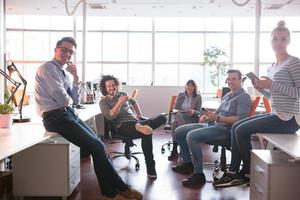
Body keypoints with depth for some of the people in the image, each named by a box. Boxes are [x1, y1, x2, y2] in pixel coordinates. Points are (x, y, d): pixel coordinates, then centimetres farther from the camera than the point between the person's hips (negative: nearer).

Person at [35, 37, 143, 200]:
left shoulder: (65, 73, 17)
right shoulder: (48, 68, -9)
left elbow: (75, 100, 13)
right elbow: (63, 99, -18)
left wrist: (76, 78, 5)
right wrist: (69, 100, 4)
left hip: (69, 114, 8)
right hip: (56, 117, -8)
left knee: (97, 145, -2)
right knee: (97, 147, -13)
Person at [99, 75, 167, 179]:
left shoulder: (122, 94, 21)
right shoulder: (103, 101, 5)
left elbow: (134, 102, 39)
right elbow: (110, 116, -12)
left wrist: (140, 115, 26)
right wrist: (120, 102, -18)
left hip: (136, 121, 7)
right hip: (123, 126, -6)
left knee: (162, 118, -14)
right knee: (147, 133, -36)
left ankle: (140, 126, -36)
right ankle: (150, 168, -30)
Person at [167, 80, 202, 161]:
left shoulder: (198, 97, 11)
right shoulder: (180, 95, 18)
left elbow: (199, 112, 3)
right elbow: (175, 108, 13)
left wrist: (193, 111, -19)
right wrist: (177, 111, -10)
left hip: (191, 118, -2)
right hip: (179, 117, 3)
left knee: (175, 124, -35)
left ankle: (174, 151, -30)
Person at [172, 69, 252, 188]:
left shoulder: (244, 97, -5)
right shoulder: (227, 96, 21)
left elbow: (241, 119, -18)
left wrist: (218, 118, -25)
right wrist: (206, 116, 1)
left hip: (225, 129, -9)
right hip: (213, 125, 9)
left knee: (191, 136, -30)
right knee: (179, 131, 5)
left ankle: (199, 175, -21)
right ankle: (187, 163, 16)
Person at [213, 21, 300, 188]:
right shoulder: (272, 67, 16)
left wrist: (272, 85, -20)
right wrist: (262, 89, 1)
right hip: (278, 115, 9)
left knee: (242, 131, -12)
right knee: (236, 127, 6)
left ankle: (249, 174, 6)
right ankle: (234, 172, 9)